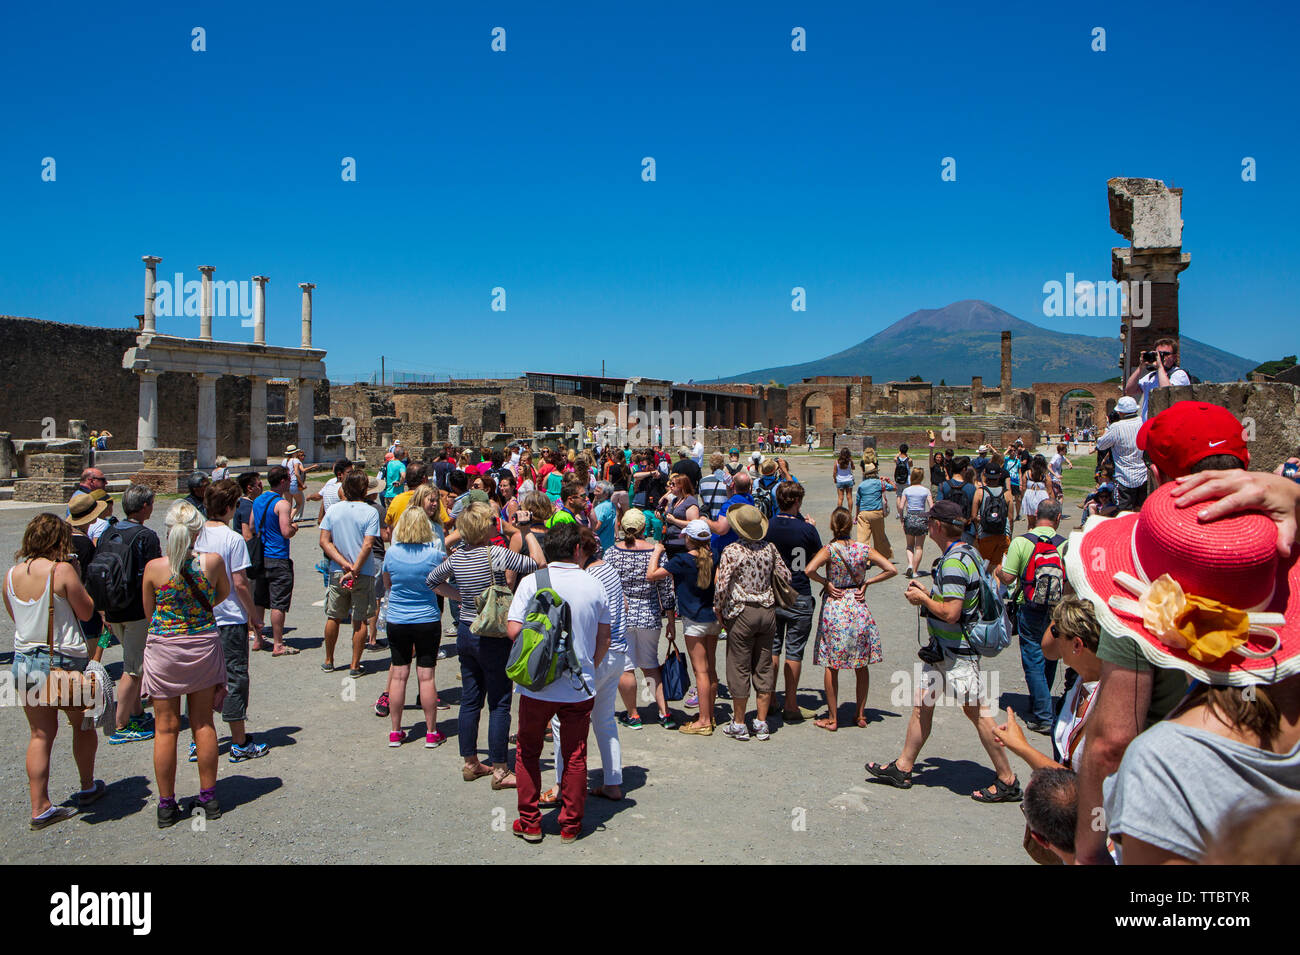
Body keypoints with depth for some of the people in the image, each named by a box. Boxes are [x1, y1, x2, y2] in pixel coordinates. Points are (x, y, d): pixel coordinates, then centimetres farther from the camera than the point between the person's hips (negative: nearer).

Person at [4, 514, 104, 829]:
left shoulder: (11, 574, 1)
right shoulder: (62, 570, -16)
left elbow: (14, 615, 15)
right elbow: (86, 612, -8)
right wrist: (75, 581, 2)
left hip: (24, 661, 5)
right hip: (65, 660, -5)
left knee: (40, 734, 10)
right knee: (83, 725, 16)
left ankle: (40, 807, 11)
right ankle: (87, 787, 31)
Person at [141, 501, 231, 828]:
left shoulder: (154, 568, -13)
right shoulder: (213, 562, -11)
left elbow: (149, 612, 2)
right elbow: (223, 594, 10)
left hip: (163, 650, -1)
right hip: (204, 646, 1)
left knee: (166, 729, 8)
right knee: (203, 724, 14)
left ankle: (166, 805, 17)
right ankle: (208, 797, 21)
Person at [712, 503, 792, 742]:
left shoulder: (732, 551, -13)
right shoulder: (770, 548, 3)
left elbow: (721, 586, -16)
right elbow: (785, 577, 7)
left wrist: (718, 610, -2)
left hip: (741, 613, -5)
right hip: (767, 612, 5)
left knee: (739, 669, 5)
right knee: (764, 667, 11)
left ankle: (739, 725, 12)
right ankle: (762, 723, 17)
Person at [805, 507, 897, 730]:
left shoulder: (829, 550, -12)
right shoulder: (864, 549, -2)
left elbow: (809, 570, -27)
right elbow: (891, 570, -3)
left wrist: (825, 582, -10)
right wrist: (867, 582, 3)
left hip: (834, 607, -3)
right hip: (859, 607, 3)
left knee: (832, 666, 6)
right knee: (862, 665, 15)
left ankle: (832, 718, 11)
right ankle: (861, 714, 23)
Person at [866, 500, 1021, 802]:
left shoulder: (954, 562, -22)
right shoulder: (964, 553, 10)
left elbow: (951, 613, -27)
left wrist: (923, 598, -12)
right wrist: (926, 593, 10)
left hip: (956, 651, -11)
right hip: (943, 649, 11)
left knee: (976, 712, -3)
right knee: (921, 703, 14)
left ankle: (1007, 782, 8)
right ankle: (902, 768, 23)